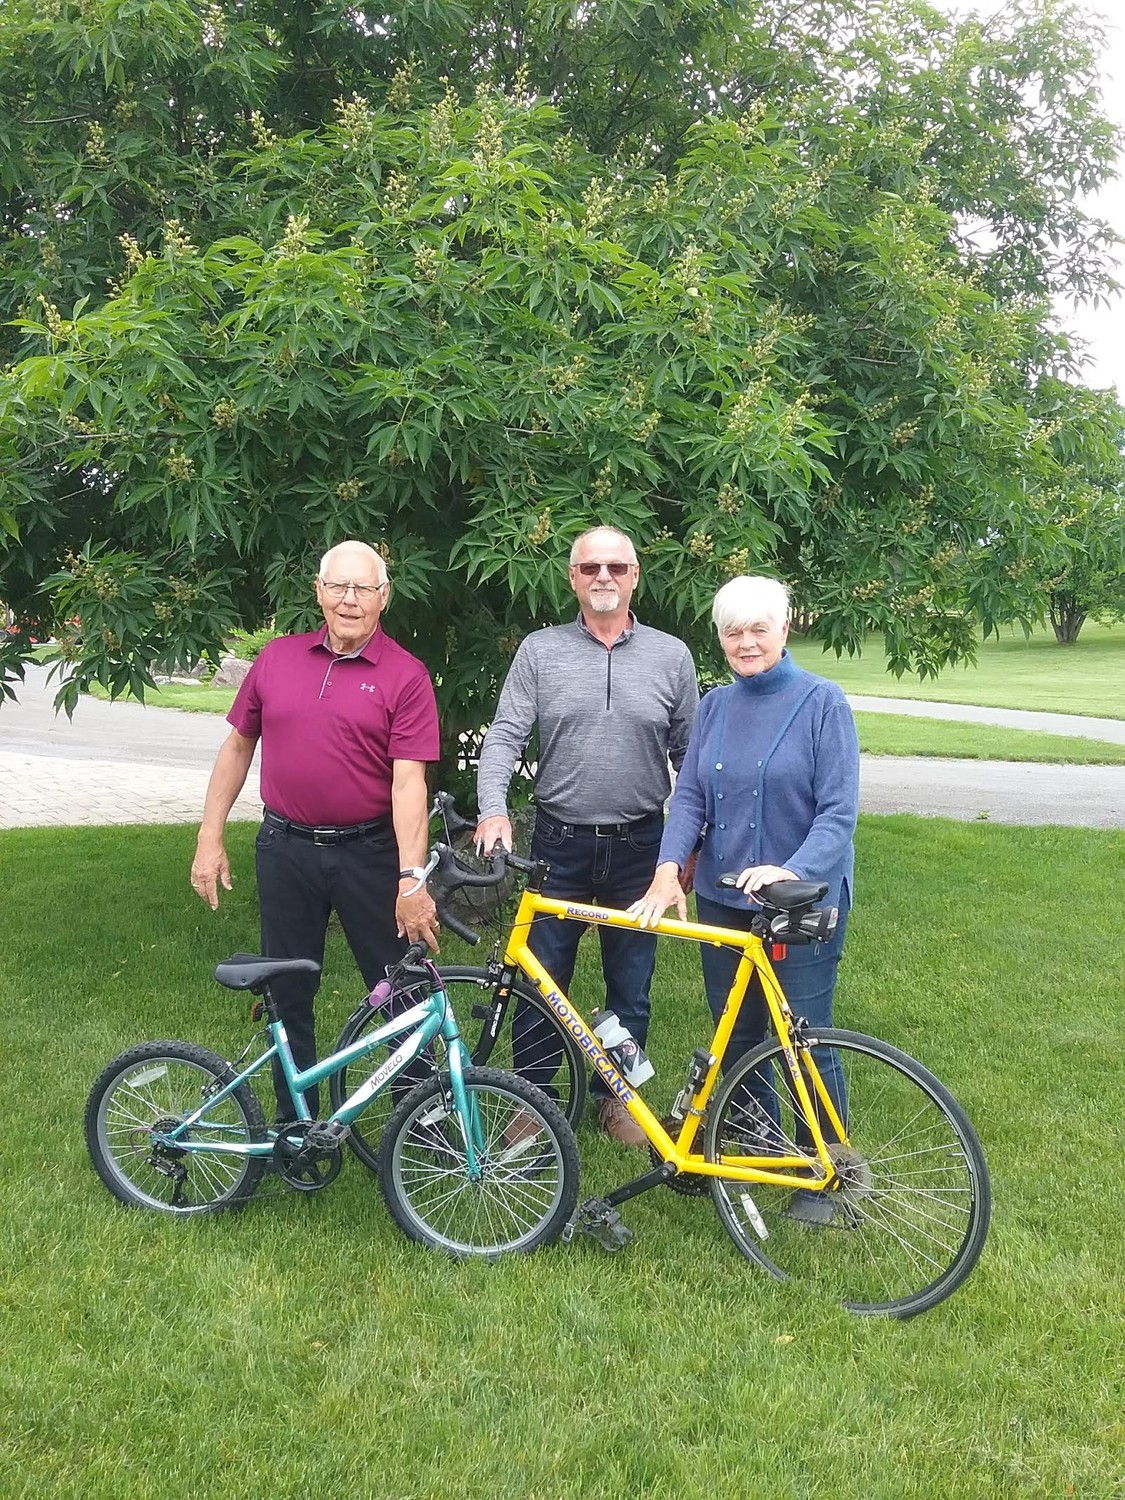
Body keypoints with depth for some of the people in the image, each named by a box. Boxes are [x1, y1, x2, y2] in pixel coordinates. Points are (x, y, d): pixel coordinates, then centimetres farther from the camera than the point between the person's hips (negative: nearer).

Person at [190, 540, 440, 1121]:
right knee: (288, 993, 13)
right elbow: (237, 746, 11)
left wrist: (411, 879, -22)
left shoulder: (405, 675, -8)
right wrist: (210, 839, 6)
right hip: (285, 850, 3)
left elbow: (409, 779, -14)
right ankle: (294, 1122, 30)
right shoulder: (276, 658, 4)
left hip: (368, 853, -3)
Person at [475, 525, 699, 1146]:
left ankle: (616, 1095, 30)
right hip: (559, 844, -1)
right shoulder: (539, 651, 0)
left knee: (630, 984, 12)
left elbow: (688, 754, 6)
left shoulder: (670, 656, 2)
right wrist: (493, 809, -21)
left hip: (638, 846, 1)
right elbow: (503, 737, -5)